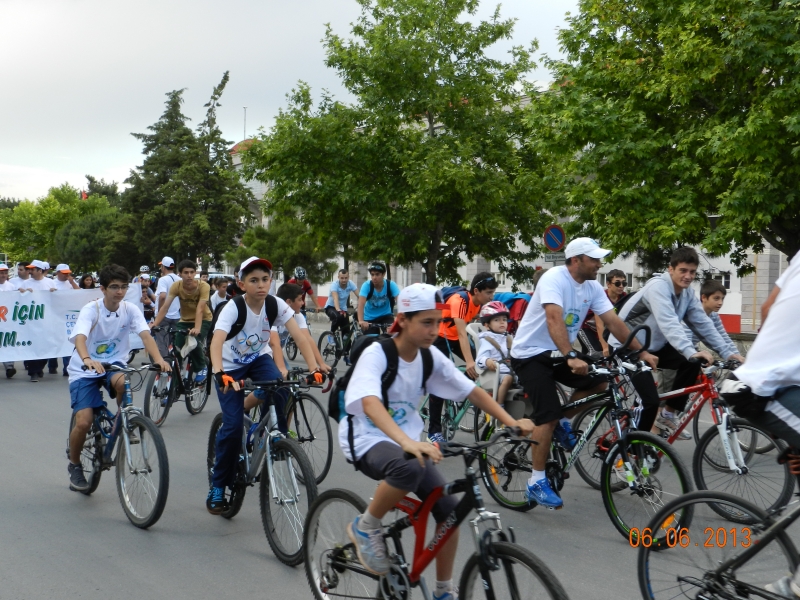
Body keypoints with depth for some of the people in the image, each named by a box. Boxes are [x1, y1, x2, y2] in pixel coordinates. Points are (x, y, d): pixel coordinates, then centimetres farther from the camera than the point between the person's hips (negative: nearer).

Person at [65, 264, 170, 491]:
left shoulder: (130, 309, -8)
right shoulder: (91, 309, -17)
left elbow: (145, 335, -21)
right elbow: (80, 338, -33)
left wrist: (159, 359, -40)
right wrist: (87, 360, -55)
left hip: (114, 364, 2)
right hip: (85, 369, -2)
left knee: (123, 382, -35)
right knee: (83, 422, -16)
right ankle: (74, 466, 12)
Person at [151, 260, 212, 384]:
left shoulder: (203, 286, -26)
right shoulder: (176, 286, -19)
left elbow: (200, 309, -35)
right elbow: (165, 306, -25)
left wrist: (197, 328, -49)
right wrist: (155, 323, -38)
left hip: (203, 320, -3)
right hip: (184, 320, 3)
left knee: (195, 343, -28)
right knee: (177, 347, -15)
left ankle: (201, 368, 0)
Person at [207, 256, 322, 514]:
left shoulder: (276, 305, -18)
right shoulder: (233, 308, -27)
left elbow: (300, 337, -24)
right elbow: (217, 341, -42)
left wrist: (314, 368, -38)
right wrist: (219, 373, -59)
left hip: (259, 358, 3)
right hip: (231, 366, -3)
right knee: (233, 426, -13)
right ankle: (218, 486, 5)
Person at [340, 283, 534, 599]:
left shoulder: (430, 356, -3)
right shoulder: (376, 353, -21)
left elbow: (471, 391, 0)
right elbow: (370, 403, -38)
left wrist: (511, 422, -15)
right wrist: (407, 442, -54)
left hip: (406, 440, 6)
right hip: (367, 439, -6)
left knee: (449, 508, -8)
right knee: (409, 469, -37)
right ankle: (365, 527, -10)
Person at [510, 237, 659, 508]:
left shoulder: (593, 287, 0)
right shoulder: (554, 278, -23)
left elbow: (613, 321, -1)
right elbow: (554, 319, -36)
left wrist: (641, 352, -8)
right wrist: (571, 357, -46)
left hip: (558, 353, 8)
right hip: (530, 353, -7)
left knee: (602, 382, -9)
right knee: (548, 416, -15)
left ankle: (563, 422, 12)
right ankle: (537, 482, -4)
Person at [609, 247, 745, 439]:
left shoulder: (687, 294, 0)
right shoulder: (658, 286, -25)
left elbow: (704, 324, -3)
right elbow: (669, 323, -38)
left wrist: (727, 353, -14)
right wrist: (691, 351, -50)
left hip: (653, 346, 8)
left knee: (692, 362, -13)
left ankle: (668, 415, 1)